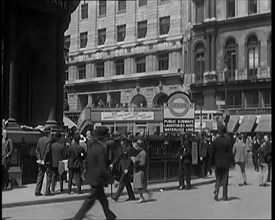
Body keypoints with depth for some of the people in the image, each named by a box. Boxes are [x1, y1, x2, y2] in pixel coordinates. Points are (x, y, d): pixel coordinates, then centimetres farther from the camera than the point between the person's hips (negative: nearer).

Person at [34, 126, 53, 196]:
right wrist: (44, 160, -9)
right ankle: (47, 191, 4)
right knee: (49, 175, 4)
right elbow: (47, 151, -18)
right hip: (47, 161, -6)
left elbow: (37, 150, 5)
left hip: (41, 161, 6)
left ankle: (37, 191, 7)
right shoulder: (48, 140, -14)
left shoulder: (40, 139, 5)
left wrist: (39, 158, 4)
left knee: (40, 175, 9)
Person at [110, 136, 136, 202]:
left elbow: (129, 160, -14)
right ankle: (131, 196, 18)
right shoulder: (122, 149, 16)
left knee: (121, 182, -11)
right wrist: (112, 163, 9)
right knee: (127, 183, 11)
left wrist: (127, 168, -20)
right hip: (122, 168, 9)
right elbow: (119, 157, 19)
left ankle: (116, 196, -13)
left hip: (127, 168, -9)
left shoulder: (128, 149, -10)